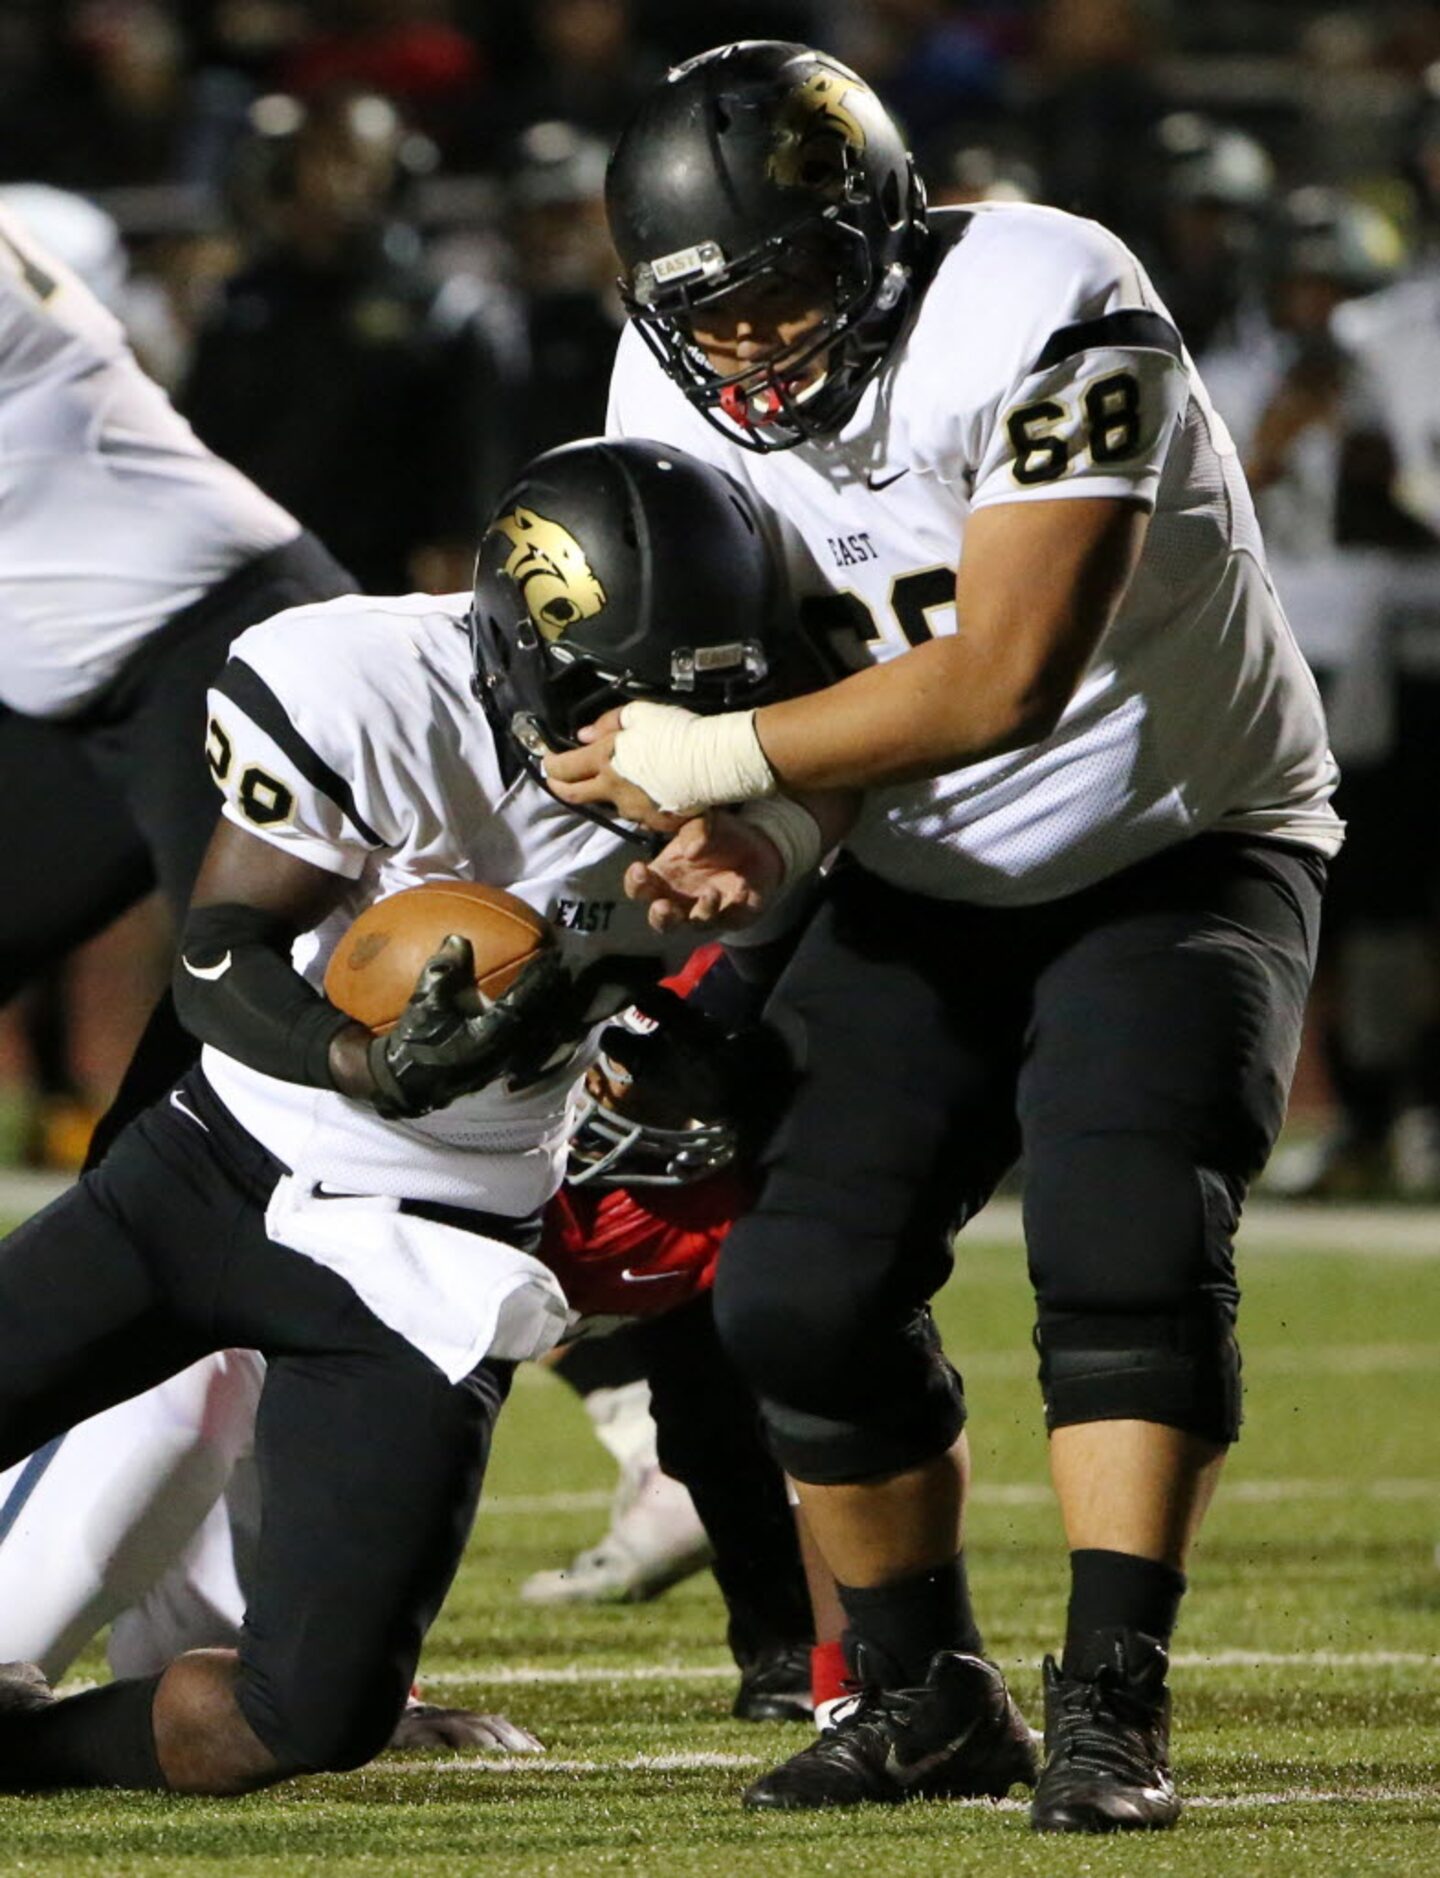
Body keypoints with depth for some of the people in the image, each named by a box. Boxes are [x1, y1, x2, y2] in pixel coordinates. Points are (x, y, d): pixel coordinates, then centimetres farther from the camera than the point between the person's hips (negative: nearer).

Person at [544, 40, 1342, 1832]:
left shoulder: (1041, 319, -29)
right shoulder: (683, 394, -8)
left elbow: (1005, 680, -33)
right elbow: (811, 665, 1)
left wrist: (724, 761, -31)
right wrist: (760, 838, -21)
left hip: (1182, 851, -5)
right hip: (933, 879, 5)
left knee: (1127, 1241, -25)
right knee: (801, 1296, -6)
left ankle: (1110, 1707, -19)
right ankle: (921, 1696, 12)